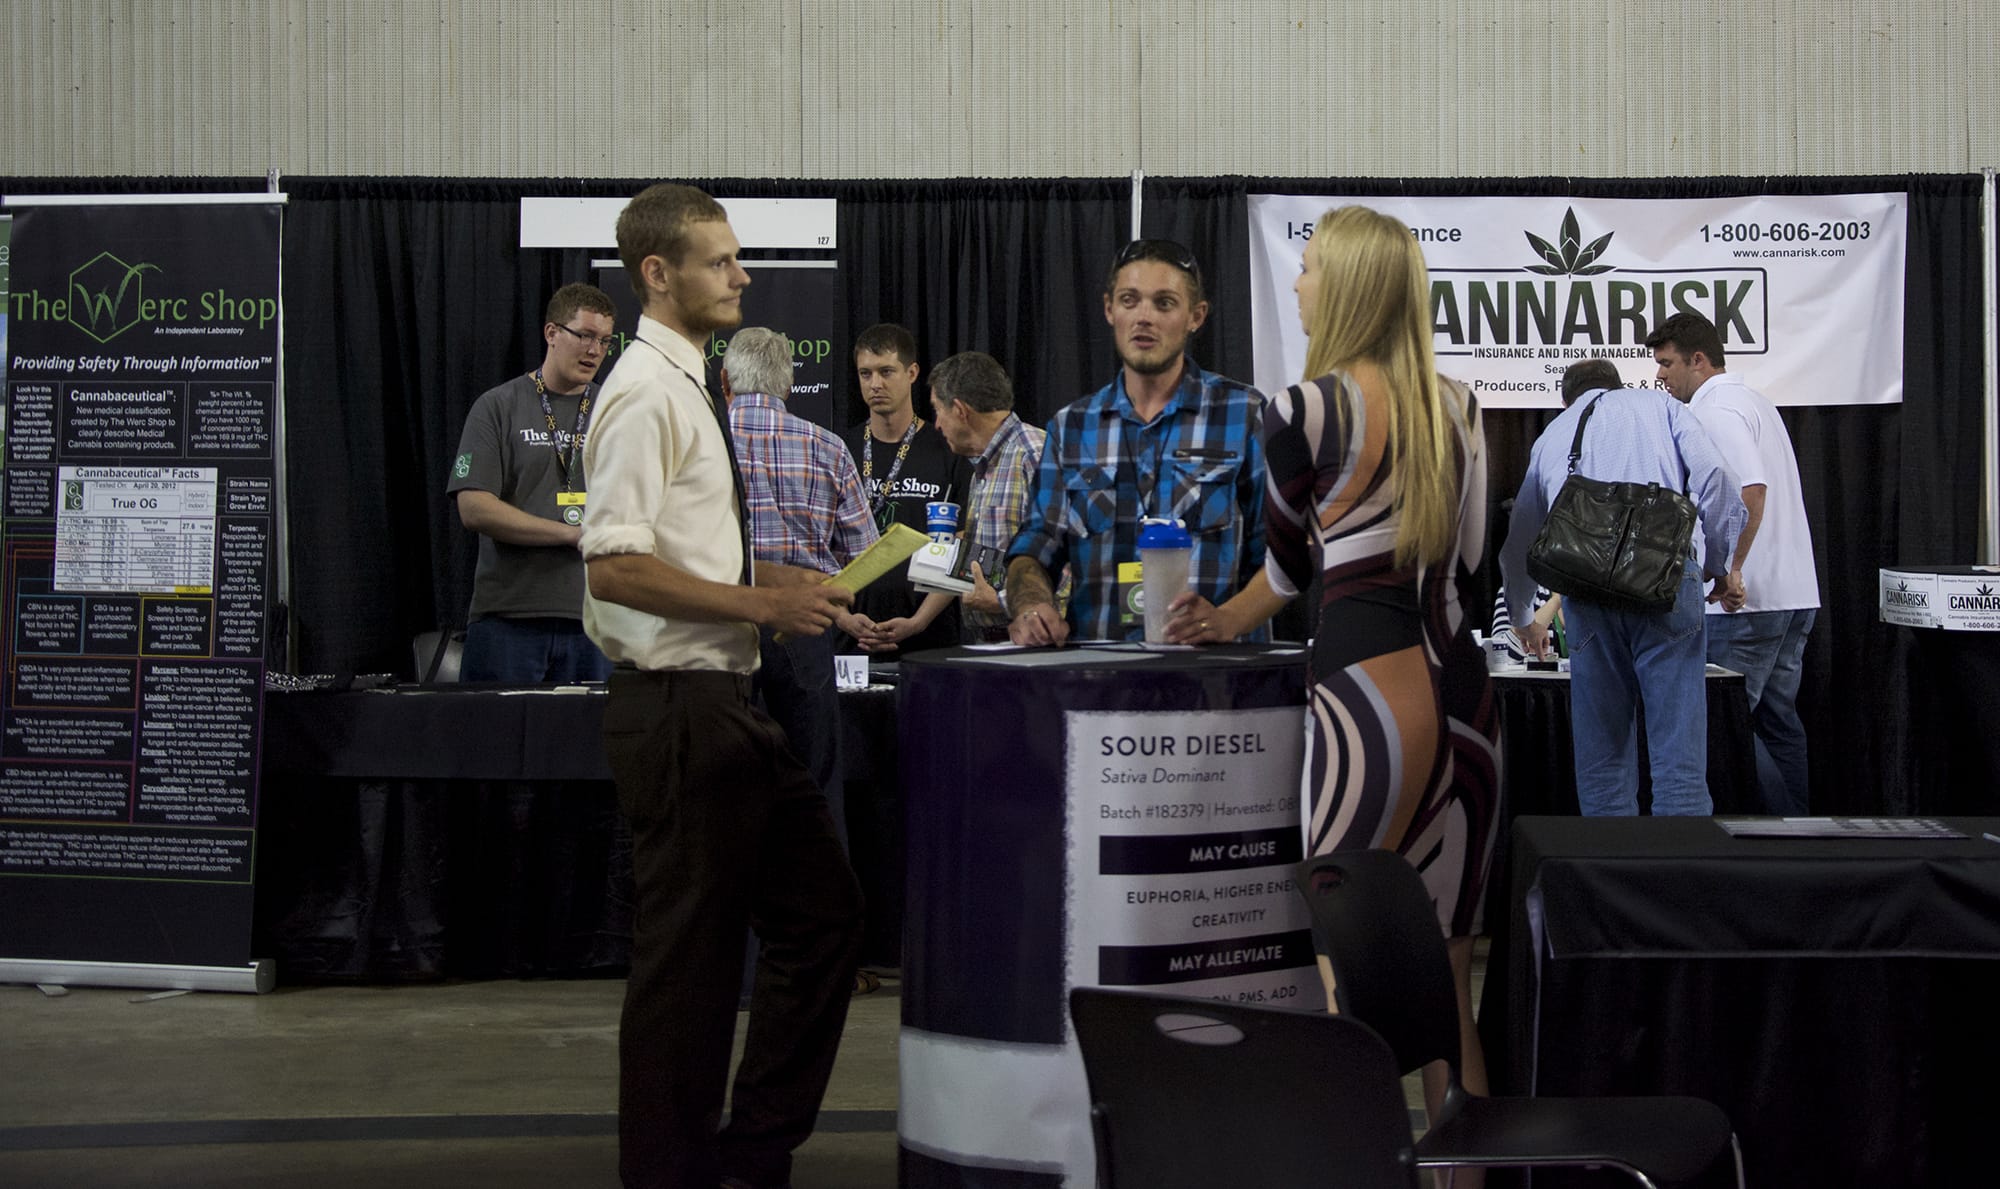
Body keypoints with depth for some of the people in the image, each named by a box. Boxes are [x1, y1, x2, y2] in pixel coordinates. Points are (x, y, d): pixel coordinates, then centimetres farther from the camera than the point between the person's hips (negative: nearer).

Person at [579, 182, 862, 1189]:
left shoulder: (688, 386, 17)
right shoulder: (647, 390, -14)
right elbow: (615, 566, -22)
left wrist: (787, 581, 16)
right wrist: (760, 602, -18)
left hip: (724, 703, 10)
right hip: (677, 706, -10)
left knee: (820, 909, 14)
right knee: (688, 953, -1)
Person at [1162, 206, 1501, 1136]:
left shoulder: (1303, 412, -6)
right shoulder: (1459, 408, 11)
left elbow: (1290, 563, 6)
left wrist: (1226, 622, 24)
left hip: (1368, 689, -7)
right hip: (1461, 684, 7)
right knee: (1446, 986, 13)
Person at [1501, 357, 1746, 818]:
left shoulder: (1550, 436, 28)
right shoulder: (1657, 404, 19)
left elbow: (1516, 542, 34)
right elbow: (1715, 477, 2)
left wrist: (1523, 619, 50)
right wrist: (1722, 565, 13)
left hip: (1587, 593, 2)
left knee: (1601, 749, 9)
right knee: (1678, 747, -3)